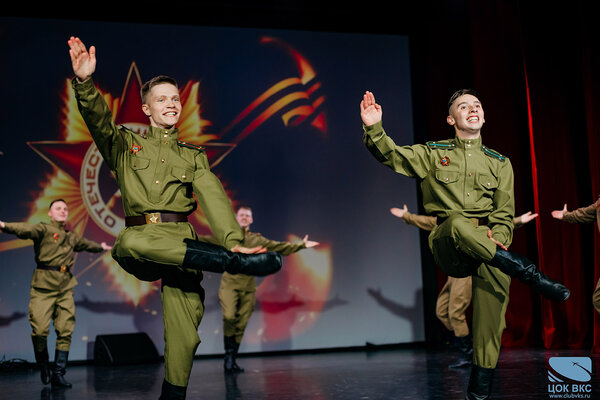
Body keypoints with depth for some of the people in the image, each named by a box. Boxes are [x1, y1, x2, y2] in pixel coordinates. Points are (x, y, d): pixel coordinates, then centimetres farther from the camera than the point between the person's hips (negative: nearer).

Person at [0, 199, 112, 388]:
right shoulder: (43, 229, -1)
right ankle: (44, 367, 15)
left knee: (65, 331, 0)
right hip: (43, 287, -5)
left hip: (65, 288, 5)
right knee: (40, 330, -9)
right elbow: (27, 230, -22)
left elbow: (86, 244, 41)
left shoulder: (72, 237, 19)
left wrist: (101, 247, 60)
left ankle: (58, 374, 6)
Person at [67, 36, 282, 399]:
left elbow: (214, 198, 2)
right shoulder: (126, 145, 16)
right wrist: (84, 82, -25)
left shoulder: (193, 156, 19)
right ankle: (236, 262, -37)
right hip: (141, 242, -1)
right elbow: (98, 118, -4)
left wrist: (233, 240, -15)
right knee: (132, 241, -39)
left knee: (184, 337, -11)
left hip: (181, 239, 2)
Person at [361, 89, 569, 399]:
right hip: (448, 247, -1)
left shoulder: (500, 163, 20)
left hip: (489, 243, 1)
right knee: (457, 223, -38)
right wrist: (373, 128, -14)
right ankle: (530, 274, -35)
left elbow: (504, 213, 10)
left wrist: (496, 237, -13)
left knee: (494, 270, -35)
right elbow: (390, 154, 7)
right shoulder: (433, 154, 18)